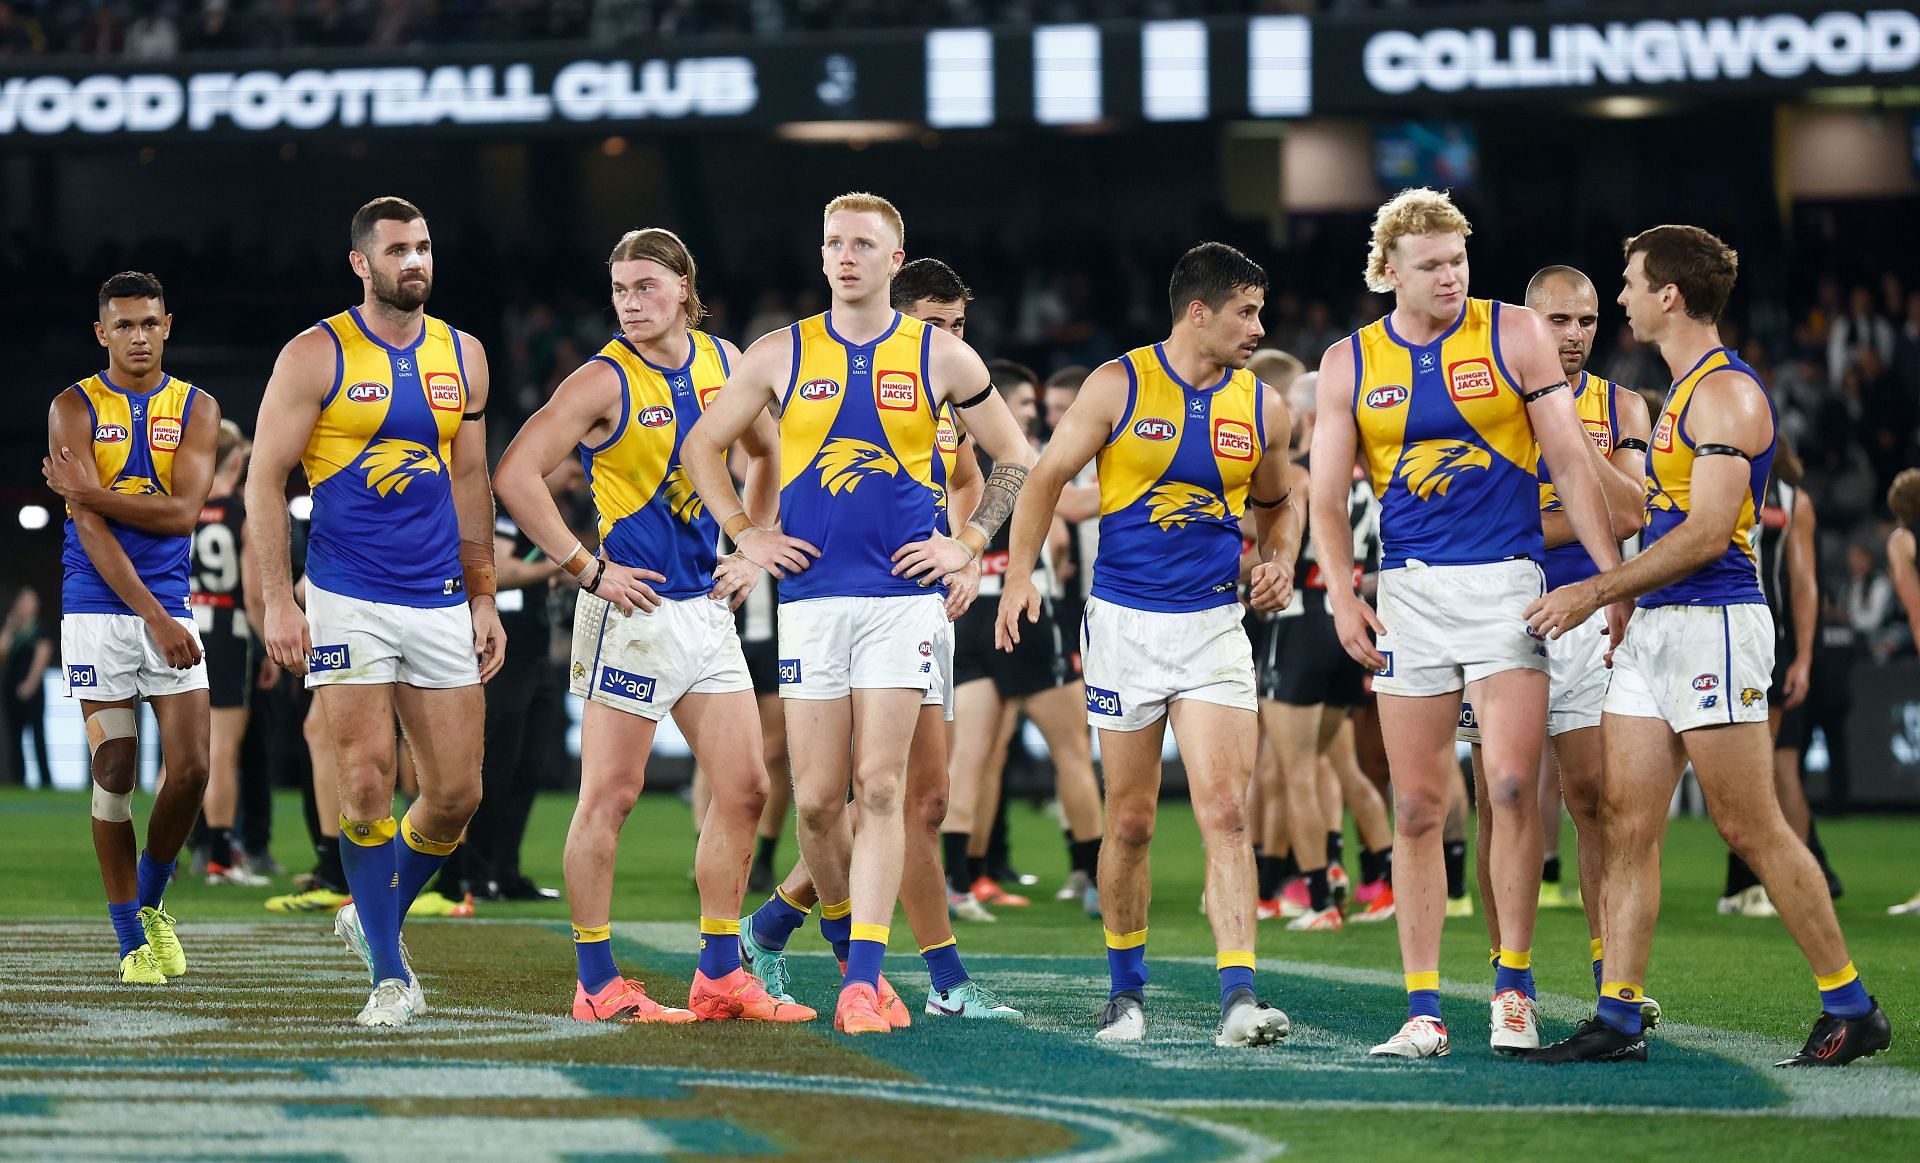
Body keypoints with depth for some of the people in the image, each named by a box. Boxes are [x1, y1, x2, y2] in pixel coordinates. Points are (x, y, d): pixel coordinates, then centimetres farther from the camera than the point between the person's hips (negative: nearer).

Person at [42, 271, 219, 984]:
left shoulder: (196, 409, 7)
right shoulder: (74, 409, -1)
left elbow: (182, 512, -7)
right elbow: (91, 527, -11)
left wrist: (87, 490, -14)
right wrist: (153, 617, -18)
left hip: (169, 609, 2)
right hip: (98, 610, -2)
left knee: (191, 770, -7)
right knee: (115, 775, -3)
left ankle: (150, 901, 18)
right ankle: (131, 940, 7)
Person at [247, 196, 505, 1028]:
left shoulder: (462, 357, 11)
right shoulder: (317, 356, -4)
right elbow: (264, 481, -4)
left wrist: (484, 598, 14)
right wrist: (278, 602, -11)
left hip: (441, 604, 5)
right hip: (348, 601, -5)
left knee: (456, 794, 2)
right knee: (367, 787, -9)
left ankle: (375, 918, 26)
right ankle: (388, 973, 0)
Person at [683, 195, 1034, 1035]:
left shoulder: (940, 358, 4)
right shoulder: (781, 355, 6)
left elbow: (1013, 459, 15)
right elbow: (702, 446, 17)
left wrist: (967, 543, 6)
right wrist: (745, 536, 8)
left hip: (903, 595, -1)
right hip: (811, 594, 2)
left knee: (880, 789, -10)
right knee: (817, 799, 0)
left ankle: (864, 978, -14)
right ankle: (848, 946, 21)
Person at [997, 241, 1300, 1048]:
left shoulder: (1262, 408, 5)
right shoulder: (1118, 387, -3)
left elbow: (1276, 503, 22)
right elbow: (1048, 478, 2)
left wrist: (1280, 560, 3)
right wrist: (1020, 574, -8)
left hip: (1214, 626, 1)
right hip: (1124, 623, -1)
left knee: (1224, 809, -14)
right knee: (1130, 821, 5)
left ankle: (1238, 996, -19)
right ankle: (1125, 989, 23)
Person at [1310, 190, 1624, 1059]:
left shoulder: (1513, 335, 1)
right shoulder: (1350, 364, 6)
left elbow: (1570, 462, 2)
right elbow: (1327, 496, 7)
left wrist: (1613, 574, -4)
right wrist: (1342, 596, -8)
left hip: (1506, 584, -2)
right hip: (1409, 590, 2)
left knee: (1511, 786, -14)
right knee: (1417, 808, 1)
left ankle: (1513, 989, -2)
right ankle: (1423, 1011, 5)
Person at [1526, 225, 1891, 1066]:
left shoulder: (1726, 392, -12)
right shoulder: (1683, 393, 19)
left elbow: (1707, 531, -19)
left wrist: (1595, 593, -17)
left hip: (1711, 622, -10)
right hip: (1655, 628, 10)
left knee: (1751, 828, -7)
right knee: (1626, 821, 3)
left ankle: (1851, 1009, 1)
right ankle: (1617, 1019, 2)